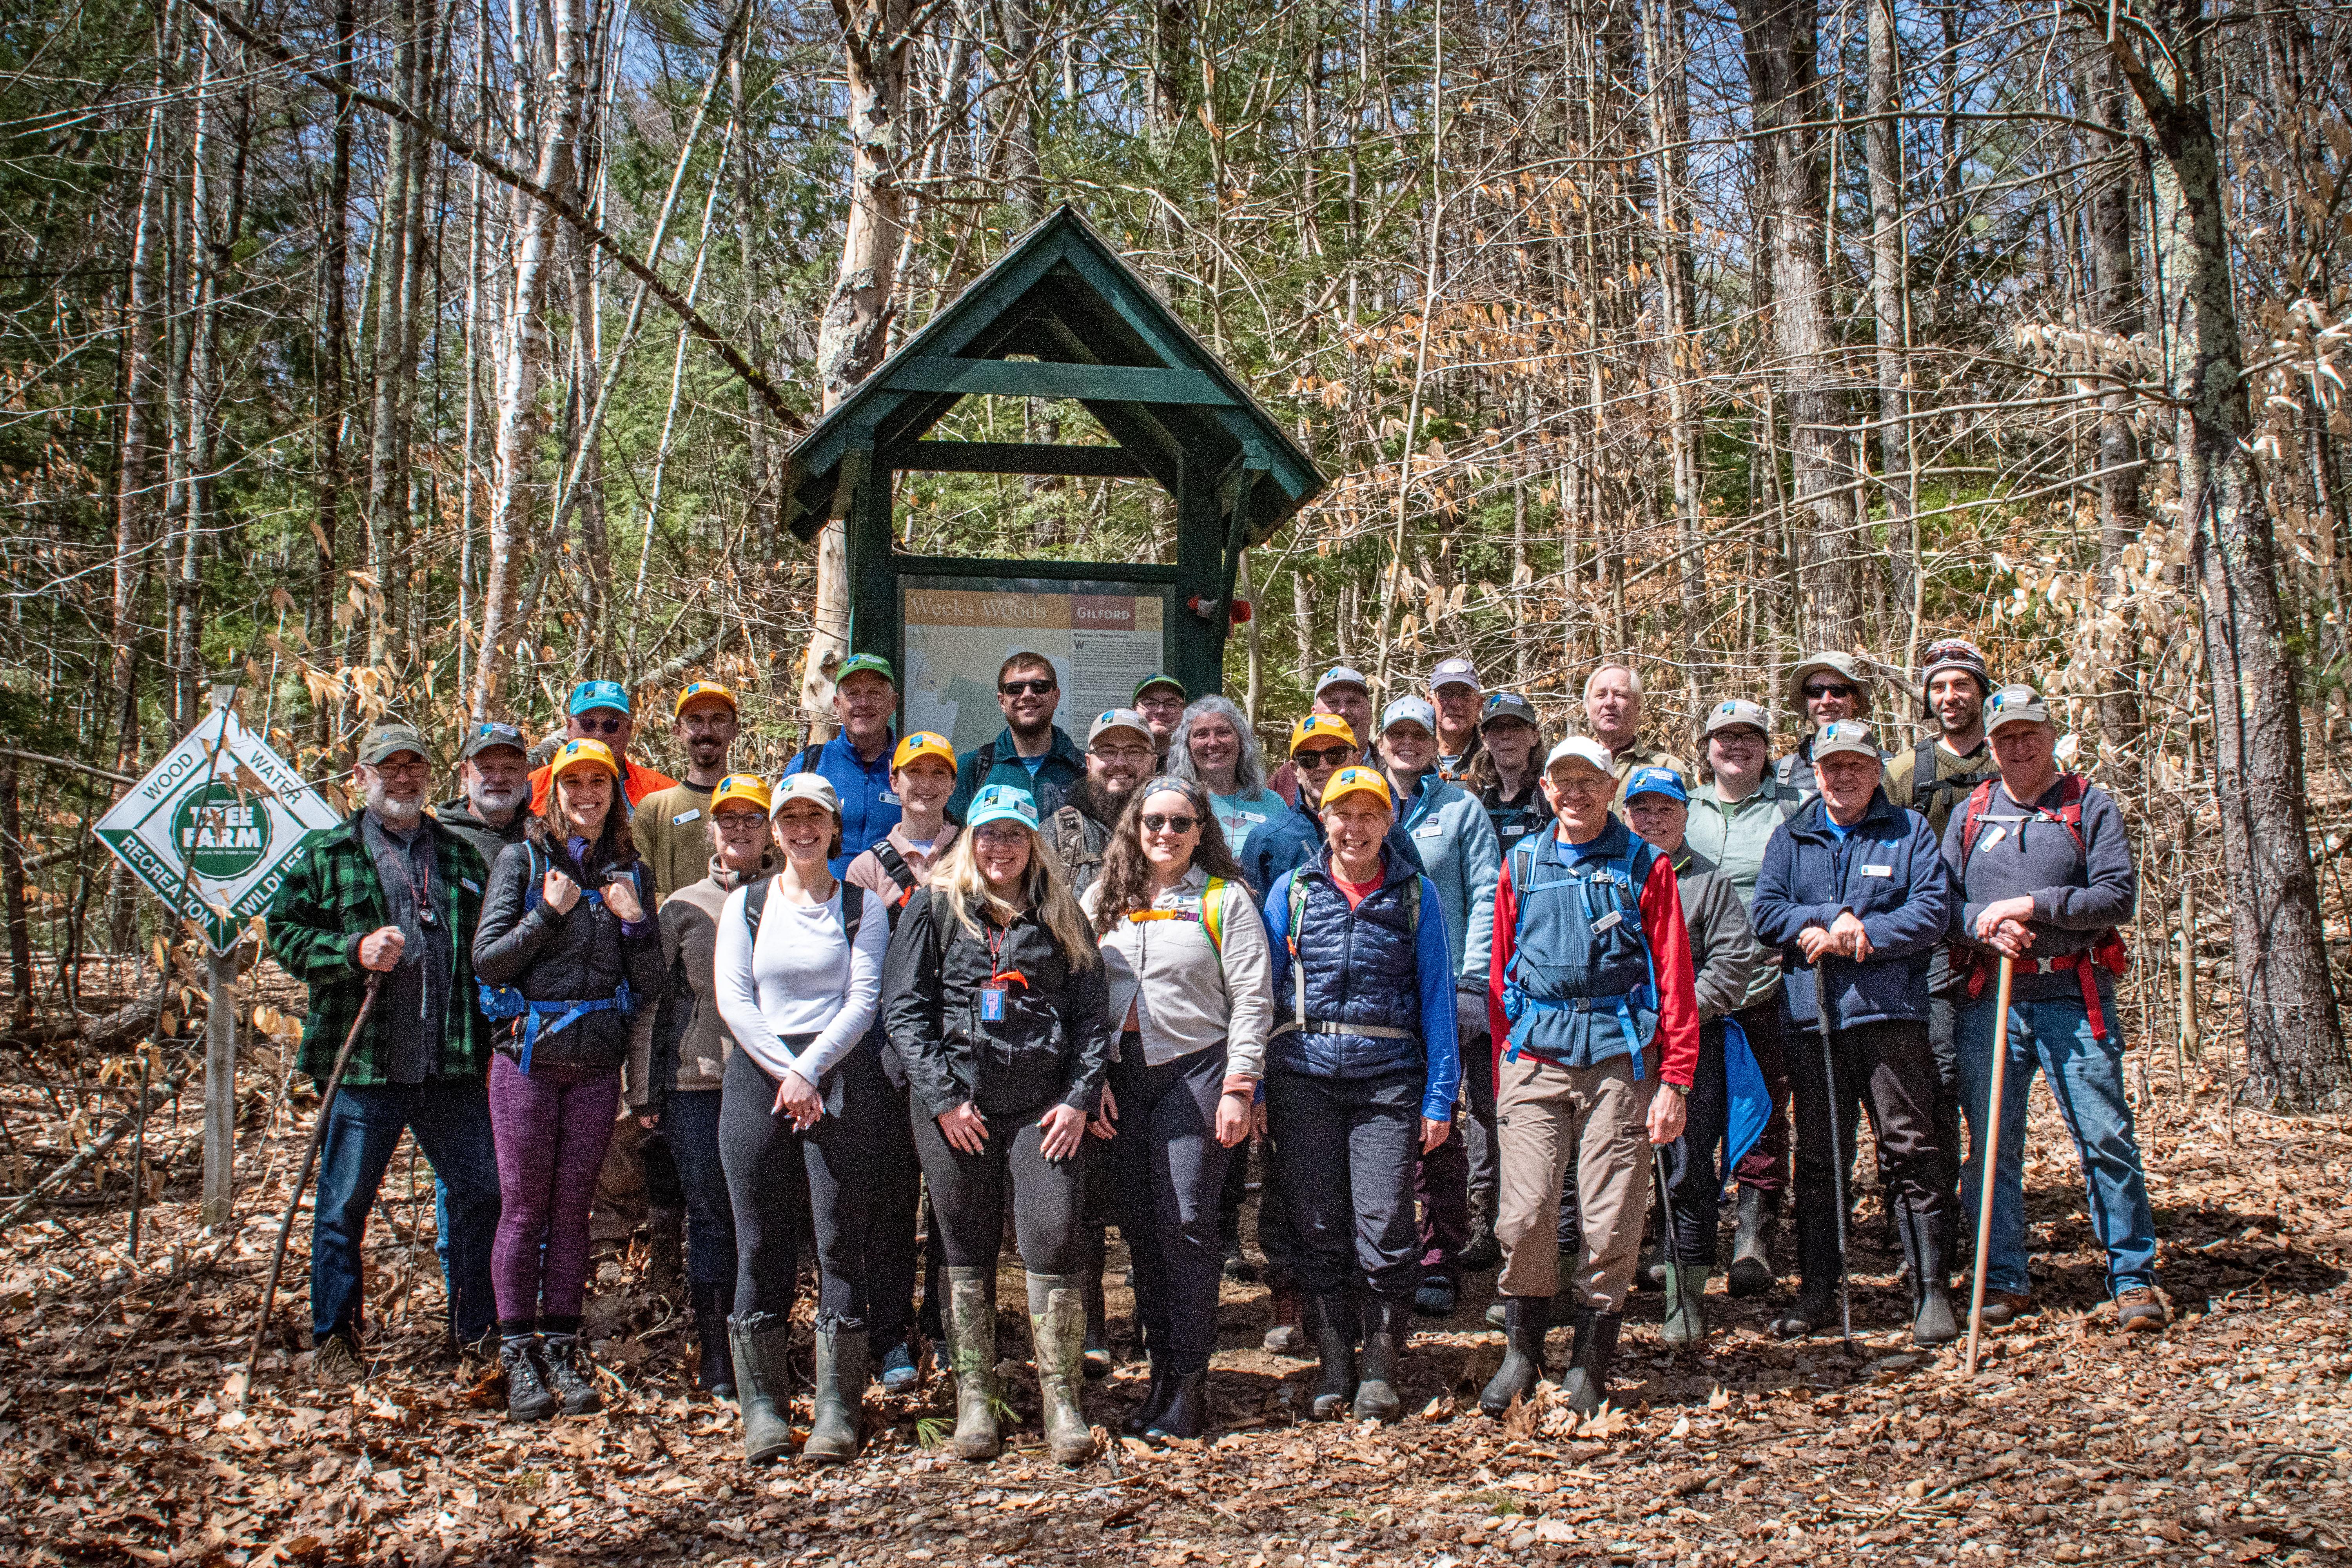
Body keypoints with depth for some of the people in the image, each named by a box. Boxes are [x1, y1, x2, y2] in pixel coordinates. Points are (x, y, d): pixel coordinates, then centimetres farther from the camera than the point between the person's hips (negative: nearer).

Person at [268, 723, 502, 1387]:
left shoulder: (460, 854, 14)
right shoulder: (325, 856, 6)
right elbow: (285, 932, 1)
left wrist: (490, 1036, 6)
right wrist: (355, 952, -16)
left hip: (451, 1065, 3)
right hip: (362, 1064, -3)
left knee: (482, 1192, 5)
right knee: (344, 1204, 5)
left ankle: (482, 1328, 20)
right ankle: (334, 1338, 18)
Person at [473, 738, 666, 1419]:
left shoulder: (630, 874, 9)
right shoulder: (522, 861, 1)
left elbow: (650, 986, 8)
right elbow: (486, 960, -6)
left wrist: (635, 924, -8)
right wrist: (549, 914, -15)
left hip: (598, 1062, 3)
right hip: (528, 1056, -2)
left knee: (573, 1208, 7)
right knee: (523, 1207, -1)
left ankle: (562, 1351, 14)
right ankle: (519, 1358, 6)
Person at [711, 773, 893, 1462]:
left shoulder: (862, 906, 8)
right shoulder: (745, 905, 13)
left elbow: (864, 999, -1)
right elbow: (733, 999, 4)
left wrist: (809, 1070, -12)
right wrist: (783, 1071, -9)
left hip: (841, 1076, -2)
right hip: (758, 1072, 2)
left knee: (839, 1238, -4)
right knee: (760, 1242, 0)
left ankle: (838, 1408, 0)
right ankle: (763, 1405, 7)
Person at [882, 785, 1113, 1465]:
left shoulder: (1061, 917, 13)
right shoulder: (936, 909, 8)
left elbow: (1092, 1012, 11)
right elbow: (903, 1007, 2)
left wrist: (1080, 1098, -2)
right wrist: (943, 1097, -7)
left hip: (1043, 1103, 0)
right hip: (955, 1106, 0)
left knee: (1054, 1238, -11)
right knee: (967, 1252, 4)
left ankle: (1061, 1400, -3)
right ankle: (974, 1399, 11)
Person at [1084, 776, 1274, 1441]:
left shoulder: (1226, 899, 3)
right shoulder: (1101, 901, 13)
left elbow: (1252, 1000, -1)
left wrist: (1239, 1087, -9)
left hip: (1195, 1068, -4)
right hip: (1118, 1076, 4)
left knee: (1184, 1222, -9)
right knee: (1139, 1225, 5)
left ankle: (1189, 1383, -3)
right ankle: (1161, 1369, 14)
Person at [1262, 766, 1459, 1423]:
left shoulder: (1416, 895, 7)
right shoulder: (1292, 890, 8)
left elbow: (1437, 997, 6)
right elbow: (1261, 987, 8)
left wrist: (1440, 1095, -1)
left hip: (1388, 1078, -1)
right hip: (1304, 1077, 1)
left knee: (1385, 1226, -6)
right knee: (1319, 1228, 4)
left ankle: (1381, 1369, 10)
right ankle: (1333, 1371, 16)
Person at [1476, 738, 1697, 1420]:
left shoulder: (1644, 867, 6)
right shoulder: (1521, 865, 13)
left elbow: (1675, 981, 4)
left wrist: (1674, 1082, -2)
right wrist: (1501, 1071, 9)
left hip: (1619, 1056, -1)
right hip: (1536, 1055, 1)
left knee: (1611, 1221, -1)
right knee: (1526, 1210, -8)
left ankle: (1589, 1363, 15)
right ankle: (1522, 1351, 11)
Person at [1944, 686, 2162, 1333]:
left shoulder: (2091, 806, 5)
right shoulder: (1970, 813, 13)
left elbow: (2119, 896, -5)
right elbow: (1939, 900, 9)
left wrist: (2036, 905, -14)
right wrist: (1984, 924, -11)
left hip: (2074, 998, -3)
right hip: (1989, 1001, 3)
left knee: (2108, 1139, -4)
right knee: (1990, 1146, 5)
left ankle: (2133, 1278, 4)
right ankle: (2004, 1280, 14)